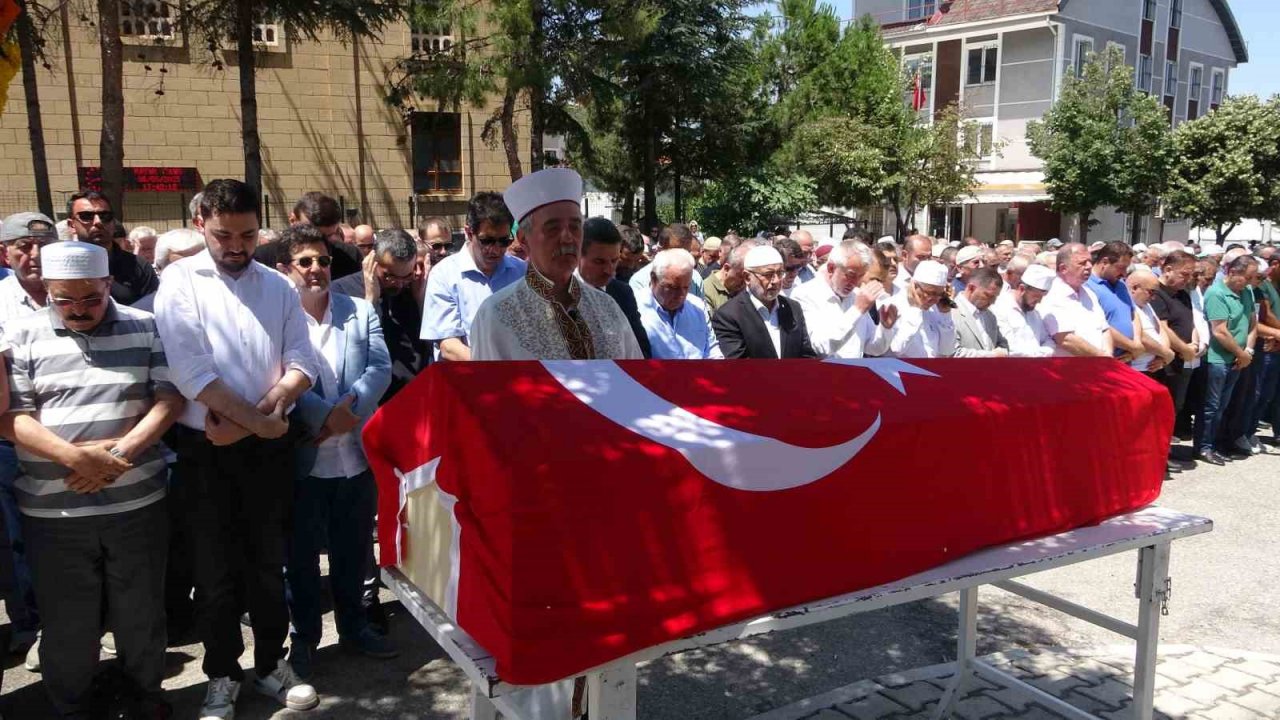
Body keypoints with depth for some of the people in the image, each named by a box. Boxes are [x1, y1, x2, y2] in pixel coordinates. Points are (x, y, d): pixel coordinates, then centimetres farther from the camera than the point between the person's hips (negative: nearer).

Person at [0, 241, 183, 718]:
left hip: (137, 503, 0)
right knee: (67, 624, 11)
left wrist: (122, 453, -15)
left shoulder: (147, 329, 4)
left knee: (141, 613, 12)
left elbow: (170, 398, -2)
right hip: (53, 511, 0)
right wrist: (76, 457, -18)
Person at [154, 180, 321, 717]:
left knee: (268, 563, 14)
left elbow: (302, 363, 0)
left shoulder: (278, 286, 7)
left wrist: (251, 418, -13)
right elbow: (191, 370, -14)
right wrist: (261, 422, -13)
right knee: (215, 569, 9)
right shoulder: (180, 281, -4)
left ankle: (271, 664, 30)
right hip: (206, 450, -2)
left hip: (268, 448, 3)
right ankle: (222, 677, 26)